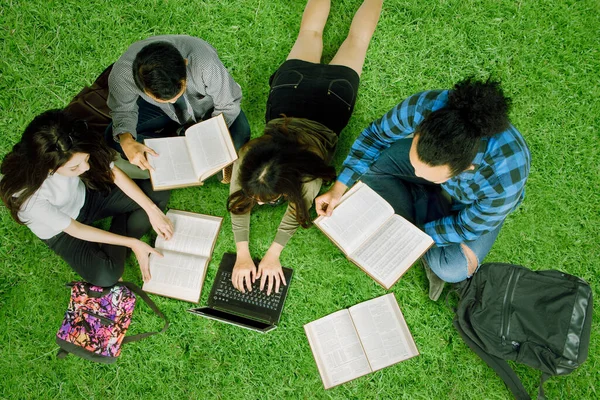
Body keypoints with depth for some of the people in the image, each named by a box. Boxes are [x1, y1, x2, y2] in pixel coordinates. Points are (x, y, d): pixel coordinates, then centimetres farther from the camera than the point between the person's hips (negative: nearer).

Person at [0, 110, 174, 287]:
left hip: (85, 197, 5)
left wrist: (152, 210, -17)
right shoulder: (27, 194, -38)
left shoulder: (75, 152, -30)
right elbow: (74, 229, -25)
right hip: (61, 231, -4)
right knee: (106, 276, -27)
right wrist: (132, 243, -21)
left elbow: (114, 172, -14)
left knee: (159, 194, -9)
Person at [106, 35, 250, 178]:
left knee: (238, 140, -28)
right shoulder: (121, 74, -34)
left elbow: (228, 105, -23)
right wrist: (126, 141, -33)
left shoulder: (205, 63, -41)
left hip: (205, 104, -1)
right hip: (158, 108, 2)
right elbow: (123, 110, -13)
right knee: (114, 138, -15)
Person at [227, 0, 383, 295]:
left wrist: (273, 255, -21)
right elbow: (237, 204, -20)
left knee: (356, 38, 27)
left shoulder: (308, 175, -41)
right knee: (309, 32, 32)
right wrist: (242, 256, -25)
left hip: (334, 92, -1)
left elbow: (298, 210, -22)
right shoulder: (247, 158, -35)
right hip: (292, 84, 1)